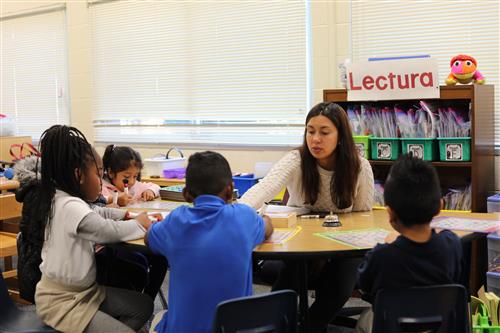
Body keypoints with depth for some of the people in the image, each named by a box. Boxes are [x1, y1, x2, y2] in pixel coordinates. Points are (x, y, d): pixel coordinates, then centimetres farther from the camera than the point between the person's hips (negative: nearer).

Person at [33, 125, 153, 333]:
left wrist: (126, 215, 11)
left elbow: (97, 213, 23)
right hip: (61, 301, -10)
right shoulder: (71, 207, -28)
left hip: (84, 289, 10)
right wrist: (139, 223, -3)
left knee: (143, 306, 10)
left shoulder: (65, 199, 4)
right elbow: (111, 232, -22)